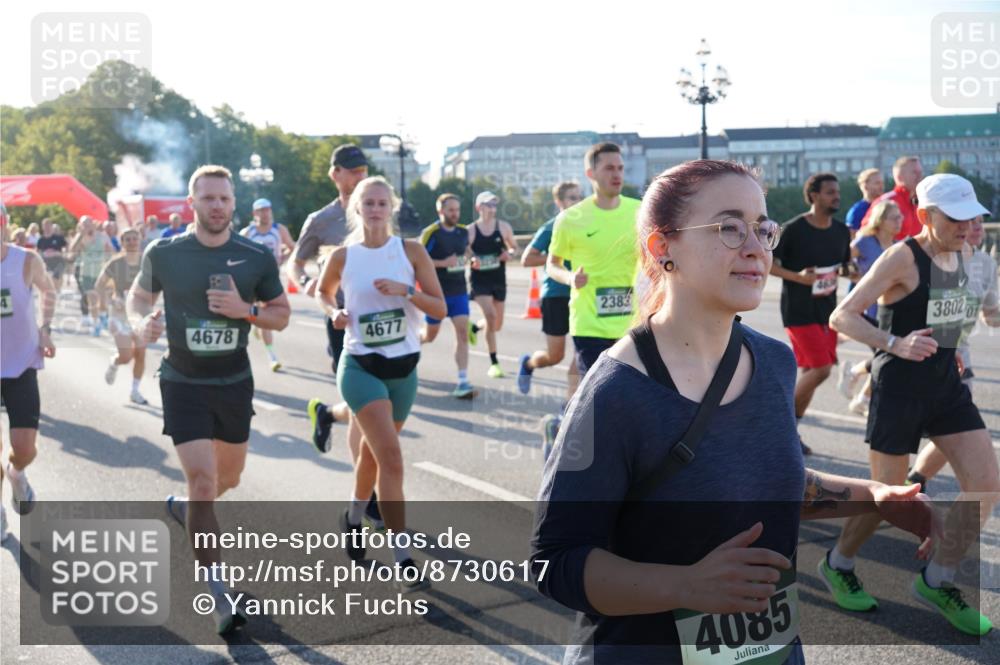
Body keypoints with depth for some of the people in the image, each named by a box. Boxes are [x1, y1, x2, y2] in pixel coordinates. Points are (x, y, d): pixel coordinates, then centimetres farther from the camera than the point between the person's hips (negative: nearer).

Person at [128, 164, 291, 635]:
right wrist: (142, 322, -12)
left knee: (229, 478, 18)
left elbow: (281, 315, 1)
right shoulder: (163, 253, -7)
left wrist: (247, 310, -19)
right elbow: (139, 294, 10)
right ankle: (219, 599, -6)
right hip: (184, 384, -3)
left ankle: (183, 507, 54)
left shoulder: (257, 257, -6)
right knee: (203, 479, -14)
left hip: (235, 383, 3)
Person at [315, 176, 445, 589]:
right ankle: (403, 559, -10)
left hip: (404, 367, 3)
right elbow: (322, 292, 16)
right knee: (391, 458, -16)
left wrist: (406, 290, -20)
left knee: (374, 451, 20)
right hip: (361, 366, -3)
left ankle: (353, 518, 48)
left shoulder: (412, 251, -3)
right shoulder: (343, 256, -4)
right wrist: (334, 313, -4)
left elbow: (440, 310, -4)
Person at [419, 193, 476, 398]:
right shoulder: (430, 233, -12)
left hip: (459, 291, 4)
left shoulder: (463, 232, 6)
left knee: (463, 332, -9)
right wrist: (443, 263, -22)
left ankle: (463, 382, -9)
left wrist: (466, 258, 5)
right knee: (430, 335, 11)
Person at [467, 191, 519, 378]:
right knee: (491, 315, -20)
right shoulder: (470, 230, -7)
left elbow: (514, 248, 13)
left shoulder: (504, 227, 0)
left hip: (499, 279, 4)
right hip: (479, 279, -4)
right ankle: (494, 363, -8)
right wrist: (471, 261, -19)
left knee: (497, 324, 10)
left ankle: (474, 328, 46)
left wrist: (509, 254, -10)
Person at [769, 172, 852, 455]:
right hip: (798, 311, -7)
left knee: (810, 370, 9)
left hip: (826, 310, 7)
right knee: (821, 368, -13)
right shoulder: (794, 229, -12)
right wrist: (798, 277, -22)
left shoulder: (841, 230, 6)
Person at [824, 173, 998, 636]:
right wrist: (896, 345, -33)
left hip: (946, 385, 7)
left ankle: (936, 581, 13)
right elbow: (841, 317, -19)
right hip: (899, 388, -7)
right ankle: (837, 565, 29)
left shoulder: (956, 254, 8)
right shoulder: (902, 256, -15)